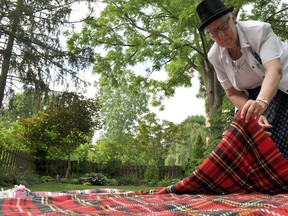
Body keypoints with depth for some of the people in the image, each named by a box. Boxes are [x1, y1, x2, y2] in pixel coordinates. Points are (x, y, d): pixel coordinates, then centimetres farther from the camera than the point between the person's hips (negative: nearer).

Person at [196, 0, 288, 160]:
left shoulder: (259, 30, -22)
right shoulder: (215, 56, -10)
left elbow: (274, 69, -37)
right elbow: (233, 93, -5)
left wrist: (261, 102, -56)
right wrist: (254, 114, -23)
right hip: (252, 98, 4)